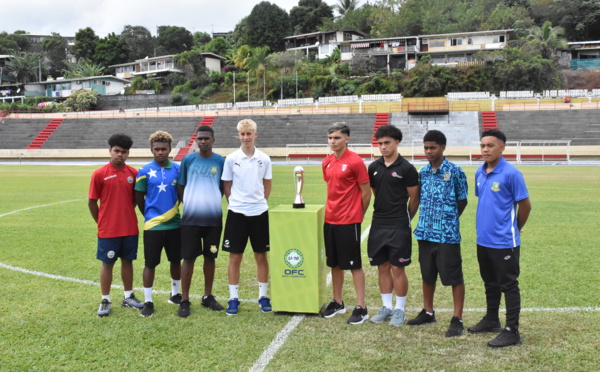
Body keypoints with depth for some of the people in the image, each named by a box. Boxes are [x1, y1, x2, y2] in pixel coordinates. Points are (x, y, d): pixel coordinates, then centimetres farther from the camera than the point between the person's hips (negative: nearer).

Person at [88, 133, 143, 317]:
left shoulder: (133, 173, 2)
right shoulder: (99, 174, -7)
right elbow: (92, 202, -1)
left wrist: (126, 214, 8)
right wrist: (102, 223, 4)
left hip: (130, 229, 3)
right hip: (108, 230, -3)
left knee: (128, 261, 13)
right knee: (107, 263, 7)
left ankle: (128, 297, 27)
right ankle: (105, 301, 18)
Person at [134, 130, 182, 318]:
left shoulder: (177, 169, 1)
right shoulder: (145, 171, -3)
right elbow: (139, 198, 4)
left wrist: (176, 211, 4)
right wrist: (150, 216, 6)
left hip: (174, 223, 2)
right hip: (153, 225, -2)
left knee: (176, 261, 13)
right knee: (150, 263, 2)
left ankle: (175, 294, 32)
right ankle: (148, 302, 14)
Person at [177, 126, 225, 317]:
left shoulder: (220, 161, 2)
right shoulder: (188, 160, 0)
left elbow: (223, 187, 10)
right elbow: (180, 187, 6)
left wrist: (213, 203, 2)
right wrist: (189, 205, -1)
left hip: (214, 218, 2)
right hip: (191, 218, -1)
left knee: (210, 257, 11)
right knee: (189, 258, 1)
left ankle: (208, 296, 25)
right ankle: (184, 300, 10)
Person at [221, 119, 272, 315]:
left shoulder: (264, 159, 2)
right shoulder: (231, 159, -1)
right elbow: (227, 187, 5)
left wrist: (258, 202, 5)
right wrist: (237, 202, 0)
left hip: (259, 213, 1)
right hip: (237, 213, -1)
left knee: (261, 256, 8)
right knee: (235, 257, 3)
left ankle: (263, 296, 20)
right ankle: (233, 298, 15)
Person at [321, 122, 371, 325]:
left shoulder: (355, 161, -12)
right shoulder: (327, 162, 9)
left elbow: (366, 193, -8)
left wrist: (356, 216, 1)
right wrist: (332, 210, 14)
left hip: (349, 222, -7)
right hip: (330, 220, 7)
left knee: (354, 265, 0)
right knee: (334, 263, 14)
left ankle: (361, 308, 9)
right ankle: (337, 302, 28)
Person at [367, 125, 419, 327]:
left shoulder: (406, 168, -8)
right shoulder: (374, 167, 7)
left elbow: (414, 198, -2)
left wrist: (404, 219, 6)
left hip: (399, 227, -5)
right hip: (378, 225, 5)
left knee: (398, 269, 1)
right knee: (382, 267, 11)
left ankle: (399, 309, 15)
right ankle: (386, 307, 23)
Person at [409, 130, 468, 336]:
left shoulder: (455, 172, -8)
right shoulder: (423, 172, 7)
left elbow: (462, 201, 0)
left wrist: (448, 219, 5)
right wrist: (428, 219, 6)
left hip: (448, 234, -5)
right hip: (425, 232, 6)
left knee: (454, 277, 2)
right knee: (427, 275, 16)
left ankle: (457, 320, 13)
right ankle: (428, 312, 31)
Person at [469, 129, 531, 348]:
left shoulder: (511, 174, -15)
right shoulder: (479, 173, 6)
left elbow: (525, 205, -9)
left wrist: (515, 229, 2)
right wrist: (485, 224, 14)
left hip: (504, 241, -7)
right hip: (483, 239, 7)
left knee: (509, 286, 2)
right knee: (490, 283, 20)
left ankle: (512, 331, 11)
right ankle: (491, 320, 35)